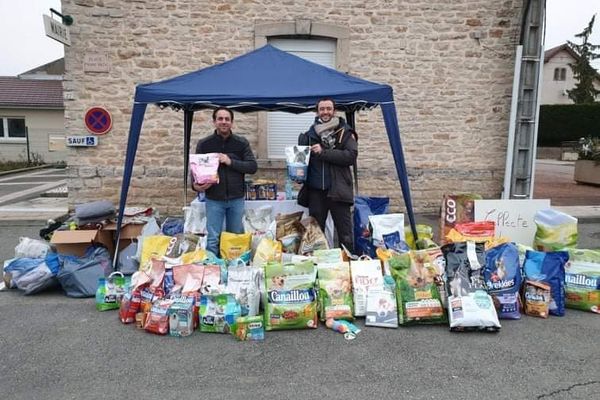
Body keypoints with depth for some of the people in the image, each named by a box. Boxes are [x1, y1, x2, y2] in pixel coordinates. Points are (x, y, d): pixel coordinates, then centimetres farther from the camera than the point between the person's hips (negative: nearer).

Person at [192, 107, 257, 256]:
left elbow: (252, 167, -5)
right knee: (213, 238, 2)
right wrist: (195, 185, -18)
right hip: (214, 199, -1)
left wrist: (231, 162, -19)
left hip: (236, 198, 1)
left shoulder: (242, 143, 0)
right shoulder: (204, 144, -2)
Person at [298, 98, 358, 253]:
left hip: (338, 190, -3)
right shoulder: (309, 135, 9)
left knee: (345, 235, 3)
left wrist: (323, 152, -16)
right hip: (315, 190, 3)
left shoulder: (345, 133, 1)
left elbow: (351, 156, -13)